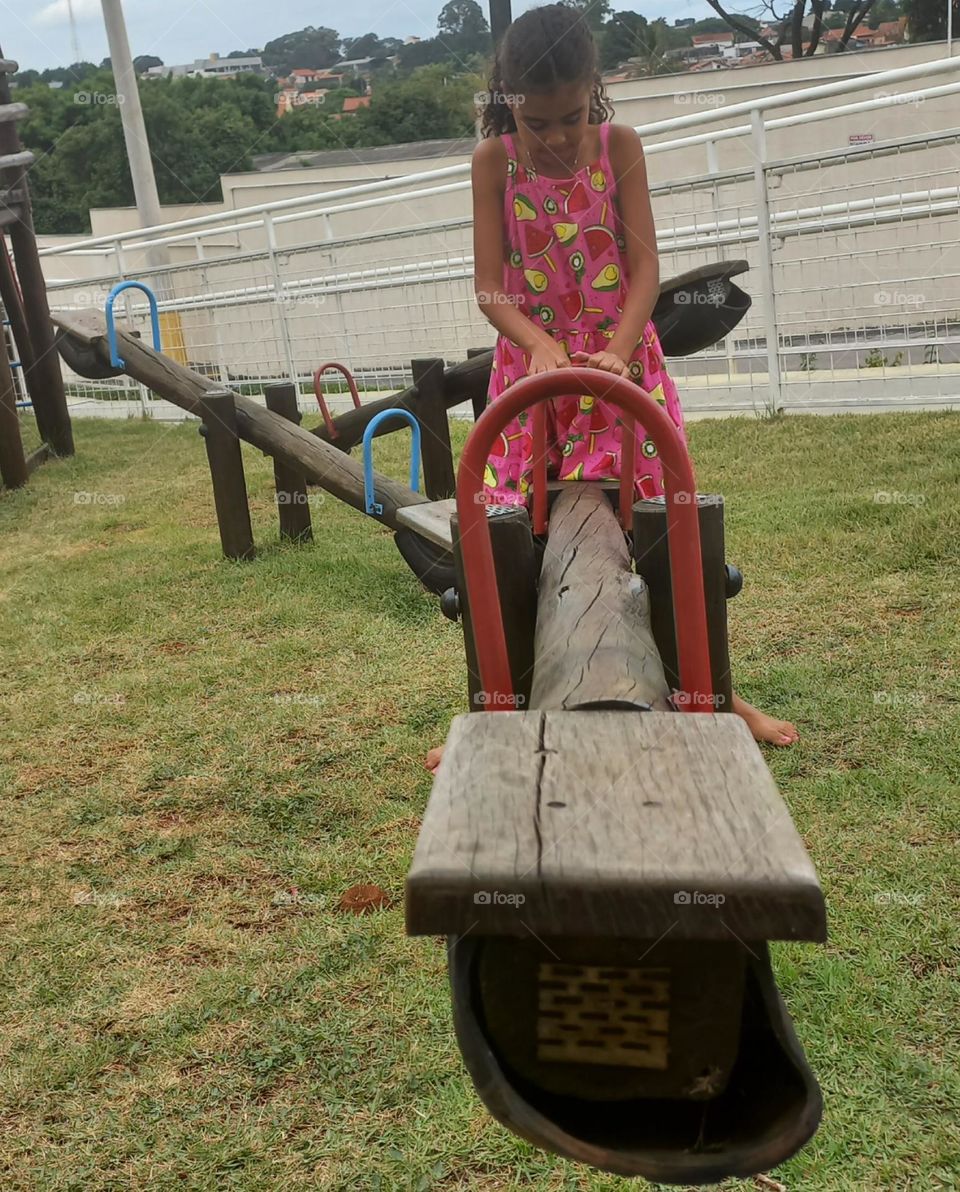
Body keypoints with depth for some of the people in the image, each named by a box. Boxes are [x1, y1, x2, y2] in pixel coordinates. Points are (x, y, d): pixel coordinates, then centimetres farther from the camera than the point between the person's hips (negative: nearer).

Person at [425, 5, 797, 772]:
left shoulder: (619, 147, -4)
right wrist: (540, 345, -29)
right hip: (531, 363, 0)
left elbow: (646, 268, -10)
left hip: (621, 359, 0)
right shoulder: (493, 160, -5)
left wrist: (618, 348, -28)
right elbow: (489, 286, -11)